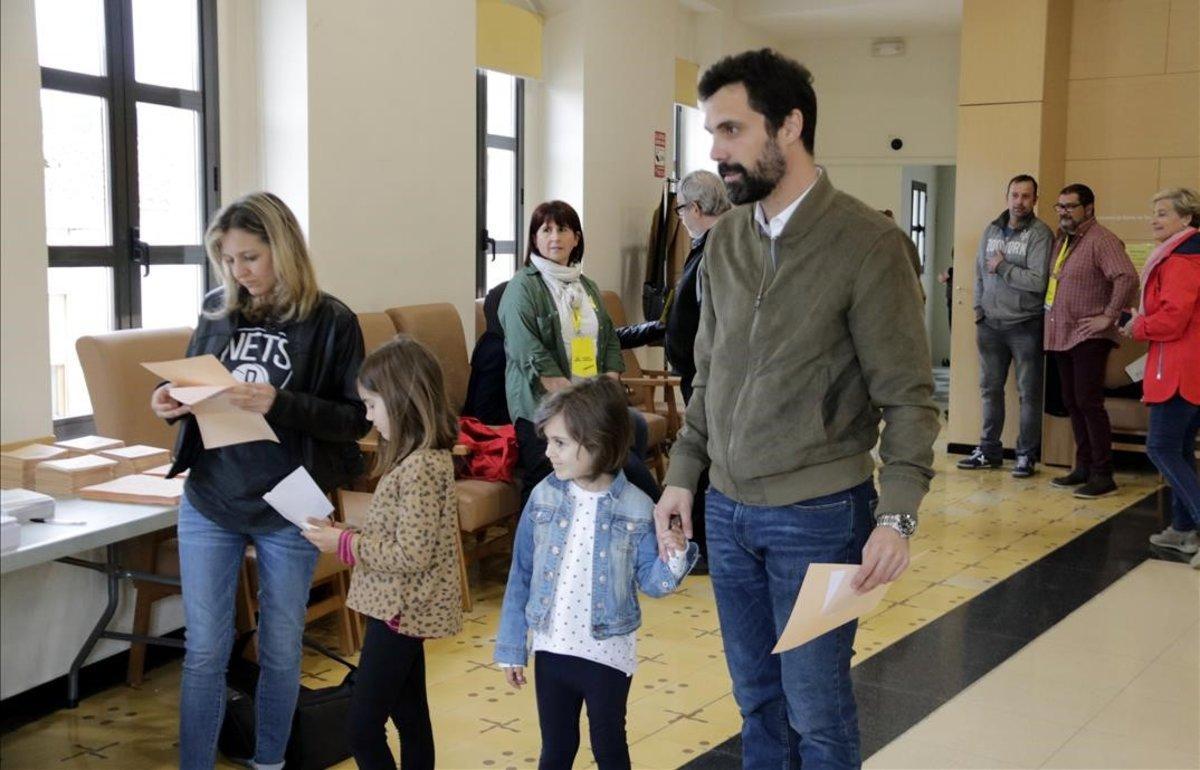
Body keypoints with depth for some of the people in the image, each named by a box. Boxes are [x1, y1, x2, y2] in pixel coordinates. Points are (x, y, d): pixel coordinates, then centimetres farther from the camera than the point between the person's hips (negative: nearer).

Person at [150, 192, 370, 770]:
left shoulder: (331, 321, -9)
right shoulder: (216, 310, 2)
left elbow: (357, 418, -12)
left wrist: (280, 404, -26)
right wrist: (173, 400, -9)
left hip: (287, 512, -2)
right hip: (209, 504, 2)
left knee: (280, 651, 13)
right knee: (204, 650, 7)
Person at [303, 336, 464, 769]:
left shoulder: (421, 467, -22)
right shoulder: (424, 456, 8)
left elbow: (410, 556, -25)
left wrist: (344, 544, -17)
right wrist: (349, 536, 4)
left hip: (399, 611, -10)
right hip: (405, 609, 10)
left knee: (363, 729, -5)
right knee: (410, 719, 17)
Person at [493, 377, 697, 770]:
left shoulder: (635, 507, -12)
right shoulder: (543, 497, -6)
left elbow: (650, 581, -4)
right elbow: (521, 577, 0)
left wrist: (674, 557, -25)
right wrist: (511, 647, 2)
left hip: (608, 655, -2)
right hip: (551, 650, 2)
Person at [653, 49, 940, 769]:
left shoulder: (869, 242, -12)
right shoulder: (725, 239, 6)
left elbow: (908, 396, -11)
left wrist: (897, 515, -19)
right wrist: (684, 475, 9)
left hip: (818, 517, -5)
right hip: (727, 511, 5)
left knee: (815, 708, 5)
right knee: (757, 697, 16)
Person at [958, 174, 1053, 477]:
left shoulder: (1040, 234, -9)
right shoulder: (991, 230, 9)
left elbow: (1038, 281, -19)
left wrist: (1003, 267, -14)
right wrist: (979, 311, 7)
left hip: (1025, 326, -5)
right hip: (990, 324, 5)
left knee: (1029, 392, 4)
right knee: (990, 388, 12)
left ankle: (1026, 454, 11)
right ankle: (989, 450, 22)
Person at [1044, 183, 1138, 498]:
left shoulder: (1101, 240, -12)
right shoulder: (1061, 238, 14)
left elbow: (1128, 277, -24)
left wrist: (1109, 316, -21)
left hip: (1088, 338, -9)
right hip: (1061, 336, 9)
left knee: (1089, 403, -9)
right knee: (1072, 404, 12)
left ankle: (1102, 475, -3)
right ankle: (1083, 467, 21)